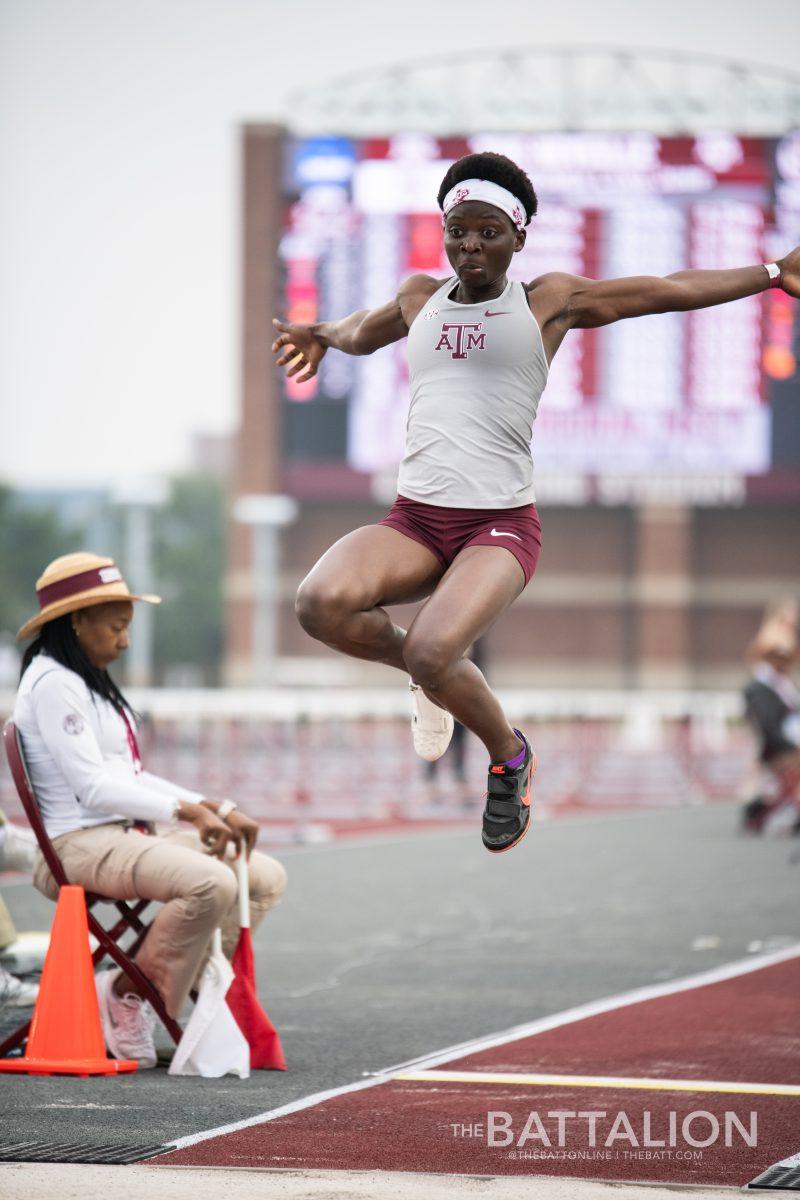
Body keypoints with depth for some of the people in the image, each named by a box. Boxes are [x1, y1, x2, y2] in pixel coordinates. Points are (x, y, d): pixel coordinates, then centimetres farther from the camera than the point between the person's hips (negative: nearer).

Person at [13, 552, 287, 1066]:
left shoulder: (90, 682, 21)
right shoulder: (53, 685, -11)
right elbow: (93, 788, -18)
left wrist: (216, 810, 6)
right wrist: (186, 809, -21)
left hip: (129, 833, 10)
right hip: (80, 845, -10)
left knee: (266, 877, 2)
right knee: (213, 883, -32)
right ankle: (127, 996, -14)